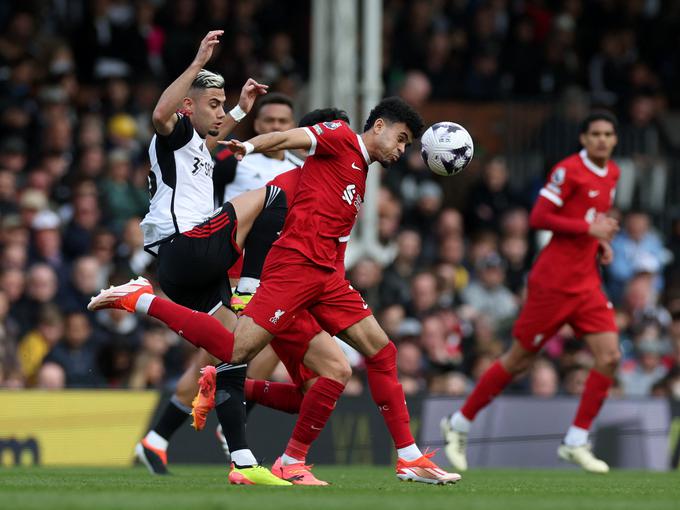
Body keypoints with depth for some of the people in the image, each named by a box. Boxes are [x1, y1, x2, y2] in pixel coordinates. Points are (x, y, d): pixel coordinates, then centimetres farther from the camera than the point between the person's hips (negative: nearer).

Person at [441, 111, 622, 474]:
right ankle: (459, 425, 18)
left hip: (587, 281, 7)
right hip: (554, 280, -7)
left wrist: (601, 241, 7)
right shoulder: (568, 170, -13)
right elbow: (539, 218, -17)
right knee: (519, 359, 0)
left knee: (610, 356, -9)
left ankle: (576, 443, -1)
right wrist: (588, 228, -21)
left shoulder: (612, 173, 11)